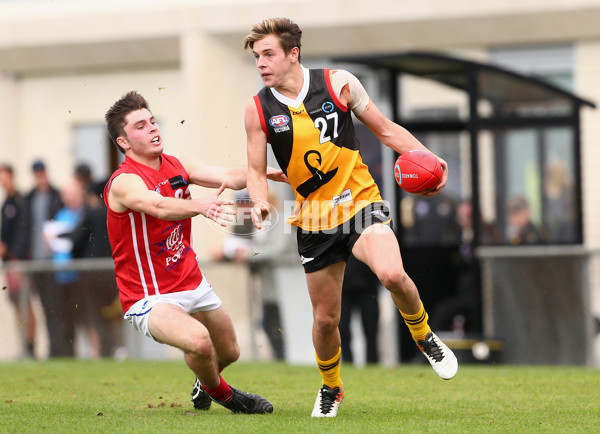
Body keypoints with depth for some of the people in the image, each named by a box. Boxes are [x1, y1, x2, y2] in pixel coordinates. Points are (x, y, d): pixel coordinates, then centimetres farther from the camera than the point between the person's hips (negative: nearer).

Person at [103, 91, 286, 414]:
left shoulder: (176, 166, 3)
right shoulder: (124, 182, -21)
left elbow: (229, 177, -8)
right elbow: (160, 207, -41)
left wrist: (264, 172, -27)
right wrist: (201, 206, -59)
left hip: (193, 284, 8)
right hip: (150, 298, -8)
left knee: (229, 352, 21)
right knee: (198, 340, -32)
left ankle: (203, 386, 57)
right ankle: (219, 392, 2)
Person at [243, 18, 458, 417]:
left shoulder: (338, 83, -4)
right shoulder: (258, 109, -1)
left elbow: (386, 129, 6)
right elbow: (257, 170, 7)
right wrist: (261, 204, -14)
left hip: (360, 202, -2)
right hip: (314, 221, 2)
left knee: (392, 274, -29)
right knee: (325, 318, 6)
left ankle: (424, 336, 1)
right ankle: (331, 388, 35)